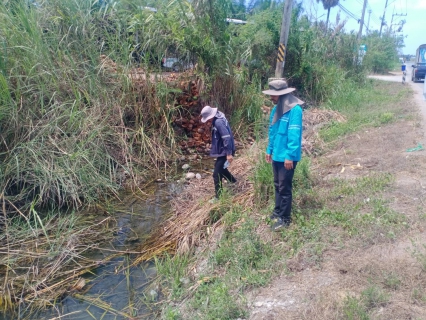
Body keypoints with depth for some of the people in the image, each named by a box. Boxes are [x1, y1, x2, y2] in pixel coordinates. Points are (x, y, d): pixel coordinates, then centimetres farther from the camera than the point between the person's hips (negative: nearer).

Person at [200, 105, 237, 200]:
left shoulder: (218, 122, -25)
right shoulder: (217, 119, 7)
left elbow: (226, 138, -29)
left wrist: (229, 153, -28)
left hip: (224, 151, -11)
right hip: (222, 150, 11)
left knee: (217, 174, -6)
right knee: (220, 168, 28)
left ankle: (218, 197, 4)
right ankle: (233, 182, 47)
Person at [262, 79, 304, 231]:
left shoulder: (294, 109, -19)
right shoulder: (276, 109, 7)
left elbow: (294, 135, -22)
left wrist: (290, 156, -22)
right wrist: (269, 150, 18)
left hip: (287, 157, -8)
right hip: (277, 155, 8)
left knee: (284, 187, 2)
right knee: (277, 185, 19)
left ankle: (285, 218, 15)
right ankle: (278, 211, 34)